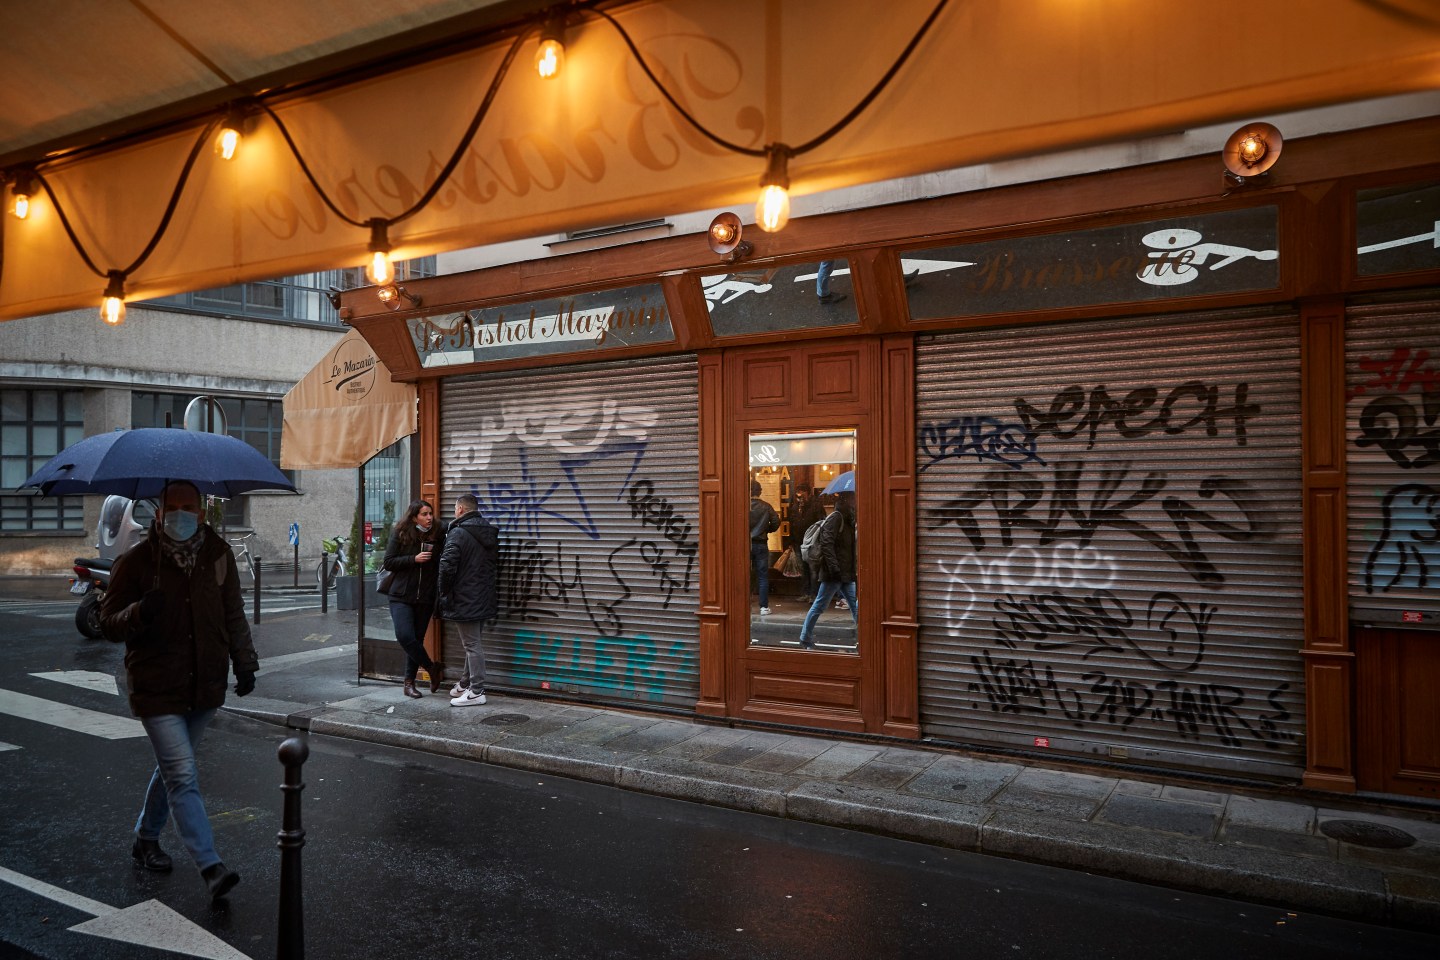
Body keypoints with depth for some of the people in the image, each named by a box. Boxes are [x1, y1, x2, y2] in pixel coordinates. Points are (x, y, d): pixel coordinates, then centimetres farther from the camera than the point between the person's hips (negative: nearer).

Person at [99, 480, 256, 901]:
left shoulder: (218, 553, 2)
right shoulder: (136, 560, -9)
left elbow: (234, 615, 11)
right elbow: (109, 622, -3)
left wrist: (244, 663, 8)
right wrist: (140, 613, -25)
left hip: (206, 685, 4)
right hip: (157, 689, -4)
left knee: (172, 768, 20)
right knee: (184, 777, -10)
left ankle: (146, 839, 42)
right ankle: (211, 867, -11)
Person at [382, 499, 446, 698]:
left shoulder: (436, 536, 4)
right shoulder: (400, 534, -1)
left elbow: (442, 566, 14)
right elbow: (388, 562, -5)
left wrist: (435, 557, -7)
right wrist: (414, 559, -15)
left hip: (425, 599, 2)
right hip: (401, 596, -2)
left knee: (417, 639, 7)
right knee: (405, 636, -16)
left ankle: (409, 683, 18)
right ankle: (432, 668, 4)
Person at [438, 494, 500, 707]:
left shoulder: (458, 534, -15)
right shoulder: (490, 534, 11)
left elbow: (447, 567, -19)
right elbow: (495, 565, 18)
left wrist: (444, 592, -6)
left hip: (464, 600, -8)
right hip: (486, 599, 8)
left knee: (472, 645, -4)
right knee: (473, 643, 18)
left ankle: (476, 692, 0)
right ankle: (466, 684, 29)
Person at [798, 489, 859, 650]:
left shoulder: (848, 520, 15)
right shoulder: (835, 518, -13)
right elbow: (826, 544, -21)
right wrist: (835, 568, -25)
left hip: (846, 573, 9)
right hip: (833, 573, -9)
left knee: (856, 606, 7)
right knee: (819, 606, -1)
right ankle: (805, 640, 8)